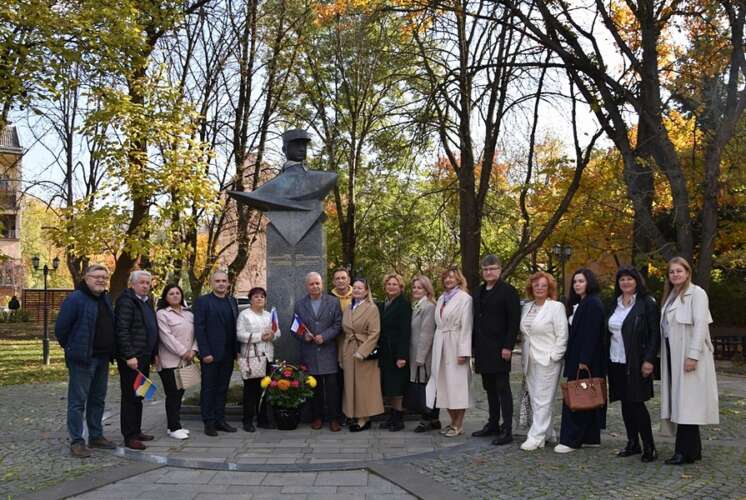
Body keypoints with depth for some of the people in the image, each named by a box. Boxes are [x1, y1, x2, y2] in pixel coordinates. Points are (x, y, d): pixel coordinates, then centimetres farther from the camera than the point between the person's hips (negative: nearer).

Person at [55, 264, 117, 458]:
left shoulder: (106, 299, 13)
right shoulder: (76, 299, -12)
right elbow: (61, 328, -12)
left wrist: (110, 352, 14)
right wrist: (73, 350, -2)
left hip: (102, 359, 8)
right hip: (82, 360, -8)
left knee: (98, 399, 15)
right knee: (78, 401, -2)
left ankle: (96, 436, 25)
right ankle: (76, 442, 3)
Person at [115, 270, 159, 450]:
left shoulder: (147, 301, 16)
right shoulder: (126, 301, -13)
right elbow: (122, 331, -19)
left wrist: (154, 353, 19)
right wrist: (129, 356, -23)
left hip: (144, 357, 9)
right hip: (131, 358, -9)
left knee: (139, 396, 15)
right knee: (131, 397, -4)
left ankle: (136, 431, 24)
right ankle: (129, 437, 2)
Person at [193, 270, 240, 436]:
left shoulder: (232, 301, 12)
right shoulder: (202, 301, -5)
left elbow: (235, 327, 13)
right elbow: (199, 329, -9)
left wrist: (237, 350, 6)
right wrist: (205, 353, -15)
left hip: (228, 354, 5)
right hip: (210, 354, -5)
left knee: (222, 388, 11)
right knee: (208, 389, 4)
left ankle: (220, 420, 20)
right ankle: (209, 423, 11)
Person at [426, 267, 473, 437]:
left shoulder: (464, 298, -7)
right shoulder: (441, 299, 15)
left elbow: (466, 326, -12)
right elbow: (438, 323, 14)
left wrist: (463, 351, -17)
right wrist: (436, 348, 8)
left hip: (455, 345, -7)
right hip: (440, 345, 7)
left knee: (457, 384, -2)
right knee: (445, 384, 10)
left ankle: (458, 425, 6)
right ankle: (453, 421, 21)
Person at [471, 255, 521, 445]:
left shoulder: (508, 291, -6)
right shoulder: (479, 292, 15)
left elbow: (514, 321, -11)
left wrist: (508, 347, -17)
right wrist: (474, 345, 12)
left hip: (499, 349, -7)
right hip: (483, 349, 7)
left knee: (502, 388, -3)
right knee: (489, 388, 13)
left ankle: (507, 430, 1)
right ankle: (493, 424, 22)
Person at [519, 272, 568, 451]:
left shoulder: (556, 307, -6)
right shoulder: (527, 307, 13)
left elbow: (562, 335, -9)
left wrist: (554, 357, -12)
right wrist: (524, 356, 10)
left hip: (547, 361, -7)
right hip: (529, 361, 7)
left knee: (542, 400, -5)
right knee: (534, 399, 9)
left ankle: (536, 437, -2)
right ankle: (547, 433, 20)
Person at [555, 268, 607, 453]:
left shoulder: (593, 304, -14)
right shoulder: (578, 303, 16)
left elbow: (591, 334, -20)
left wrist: (584, 360, -23)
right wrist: (570, 356, 12)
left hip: (586, 360, -10)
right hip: (577, 358, 10)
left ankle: (571, 440, -2)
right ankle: (591, 438, 20)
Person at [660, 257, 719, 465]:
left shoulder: (696, 293, -6)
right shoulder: (670, 295, 17)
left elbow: (700, 325, -15)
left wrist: (693, 355, -21)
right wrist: (663, 355, 9)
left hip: (688, 356, -8)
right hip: (673, 355, 8)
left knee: (687, 402, -5)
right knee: (678, 401, 9)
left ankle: (686, 451, 0)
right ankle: (691, 449, 17)